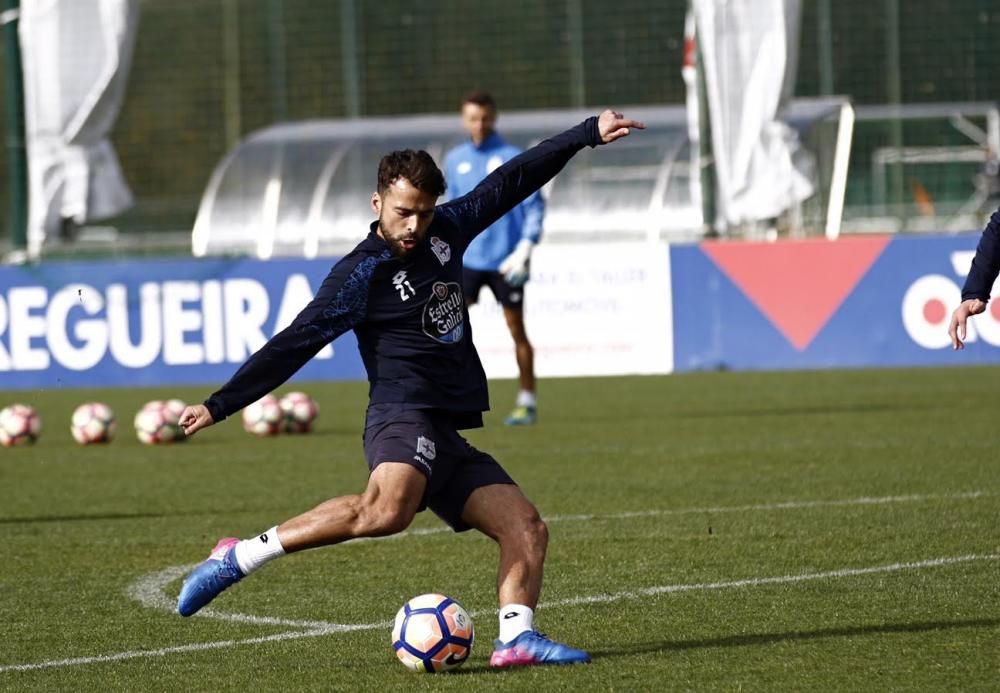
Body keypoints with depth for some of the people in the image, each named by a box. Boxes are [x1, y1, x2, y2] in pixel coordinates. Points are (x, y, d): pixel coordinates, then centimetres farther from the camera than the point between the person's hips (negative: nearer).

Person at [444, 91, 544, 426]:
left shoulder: (513, 158, -4)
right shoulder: (454, 160, 9)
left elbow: (535, 205, -5)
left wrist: (525, 247, -14)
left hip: (505, 260, -3)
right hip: (466, 260, 3)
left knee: (517, 330, 4)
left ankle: (527, 402, 15)